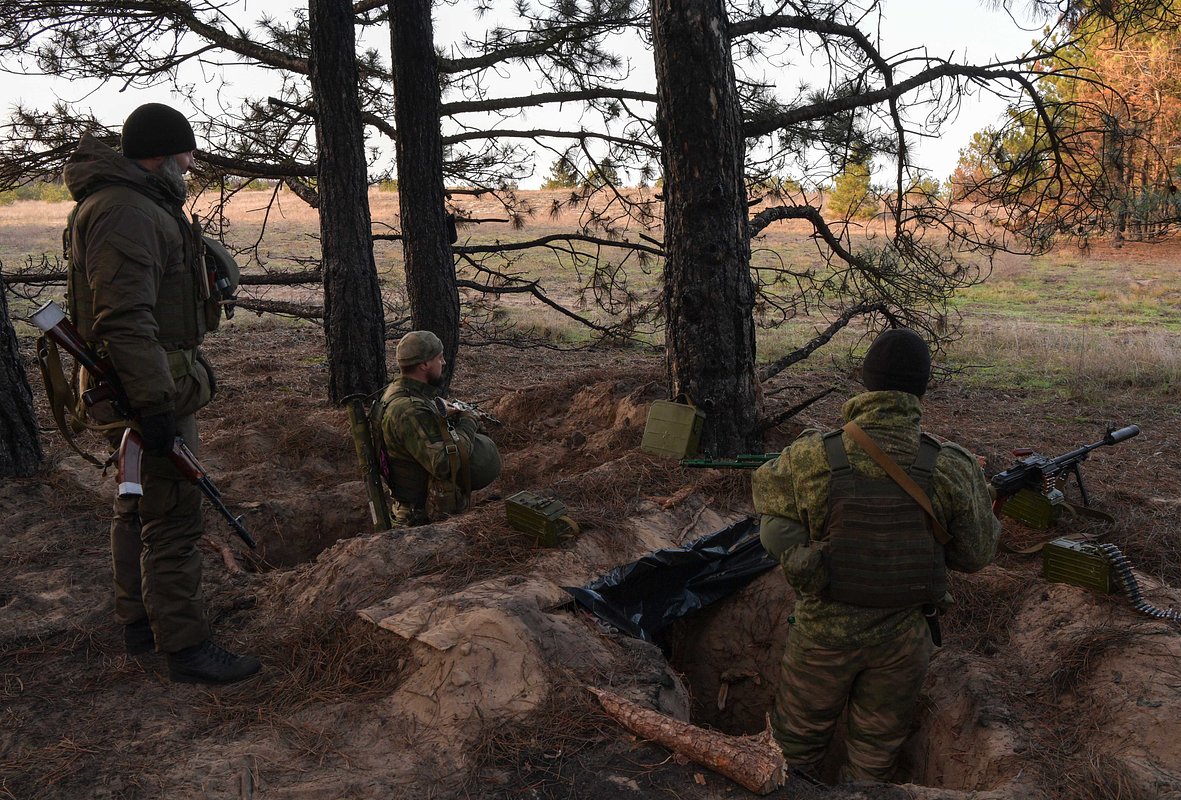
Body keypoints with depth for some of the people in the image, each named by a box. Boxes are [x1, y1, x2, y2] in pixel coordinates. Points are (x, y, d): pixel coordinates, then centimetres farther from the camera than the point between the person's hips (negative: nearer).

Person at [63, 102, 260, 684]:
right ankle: (186, 647, 0)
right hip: (149, 382, -12)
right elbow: (125, 318, -27)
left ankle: (139, 621, 33)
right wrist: (154, 402, -29)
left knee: (137, 506, 19)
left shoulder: (139, 205, 17)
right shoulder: (126, 211, -18)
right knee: (173, 517, -7)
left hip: (144, 386, 12)